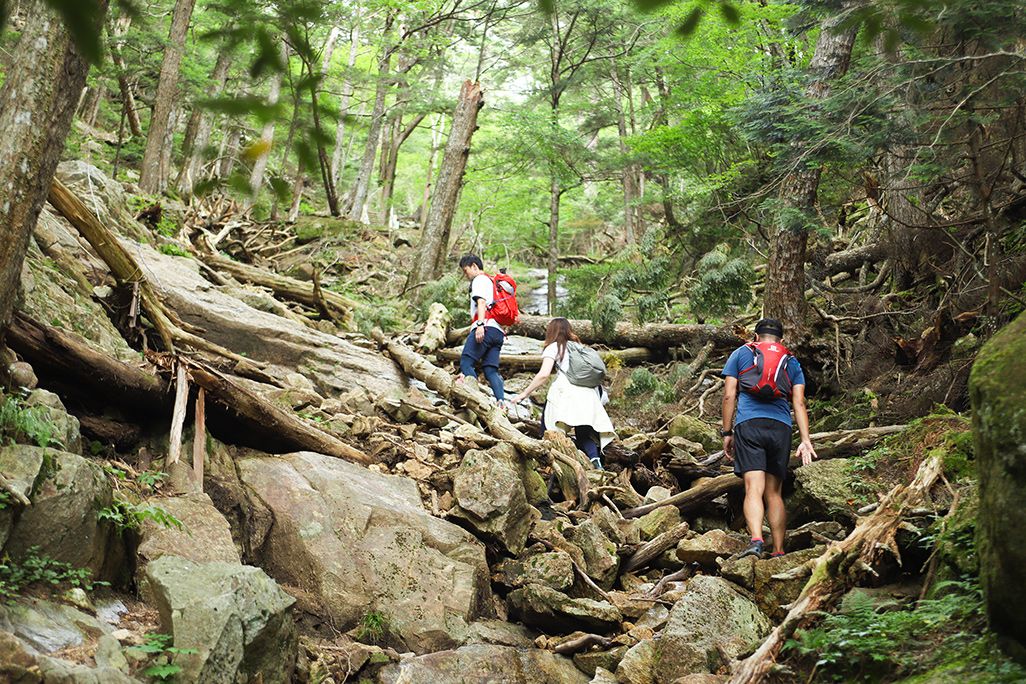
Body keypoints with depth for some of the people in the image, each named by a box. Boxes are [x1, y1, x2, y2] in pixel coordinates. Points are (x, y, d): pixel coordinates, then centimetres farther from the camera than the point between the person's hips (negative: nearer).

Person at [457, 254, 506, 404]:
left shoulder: (480, 279, 5)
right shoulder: (492, 281, 34)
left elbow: (481, 302, -11)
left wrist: (480, 324, -24)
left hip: (486, 328, -9)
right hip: (498, 331, 9)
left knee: (466, 363, -12)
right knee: (490, 370, 0)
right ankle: (501, 400, -18)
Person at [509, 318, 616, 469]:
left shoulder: (554, 347, 12)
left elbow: (544, 374, -2)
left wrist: (523, 394, 2)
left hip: (567, 392, -5)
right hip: (589, 394, 5)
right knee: (584, 433, 9)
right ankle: (595, 458, -16)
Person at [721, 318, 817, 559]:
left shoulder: (740, 354, 16)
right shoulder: (791, 362, 21)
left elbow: (729, 396, 7)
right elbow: (799, 403, 10)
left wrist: (727, 433, 10)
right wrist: (806, 440, 4)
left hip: (748, 424, -2)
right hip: (781, 428, 2)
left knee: (753, 488, -12)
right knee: (774, 493, 9)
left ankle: (756, 540, -31)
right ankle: (779, 552, 6)